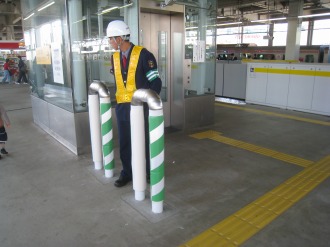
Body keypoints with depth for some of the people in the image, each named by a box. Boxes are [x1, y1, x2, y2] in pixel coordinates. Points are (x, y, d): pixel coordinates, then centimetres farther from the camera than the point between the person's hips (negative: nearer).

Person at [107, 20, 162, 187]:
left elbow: (155, 81, -10)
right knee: (124, 141, 12)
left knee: (143, 140, 8)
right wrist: (119, 98, 12)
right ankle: (127, 172, 28)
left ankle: (149, 172, 27)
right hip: (122, 106, 6)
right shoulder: (114, 57, 9)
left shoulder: (143, 54, -12)